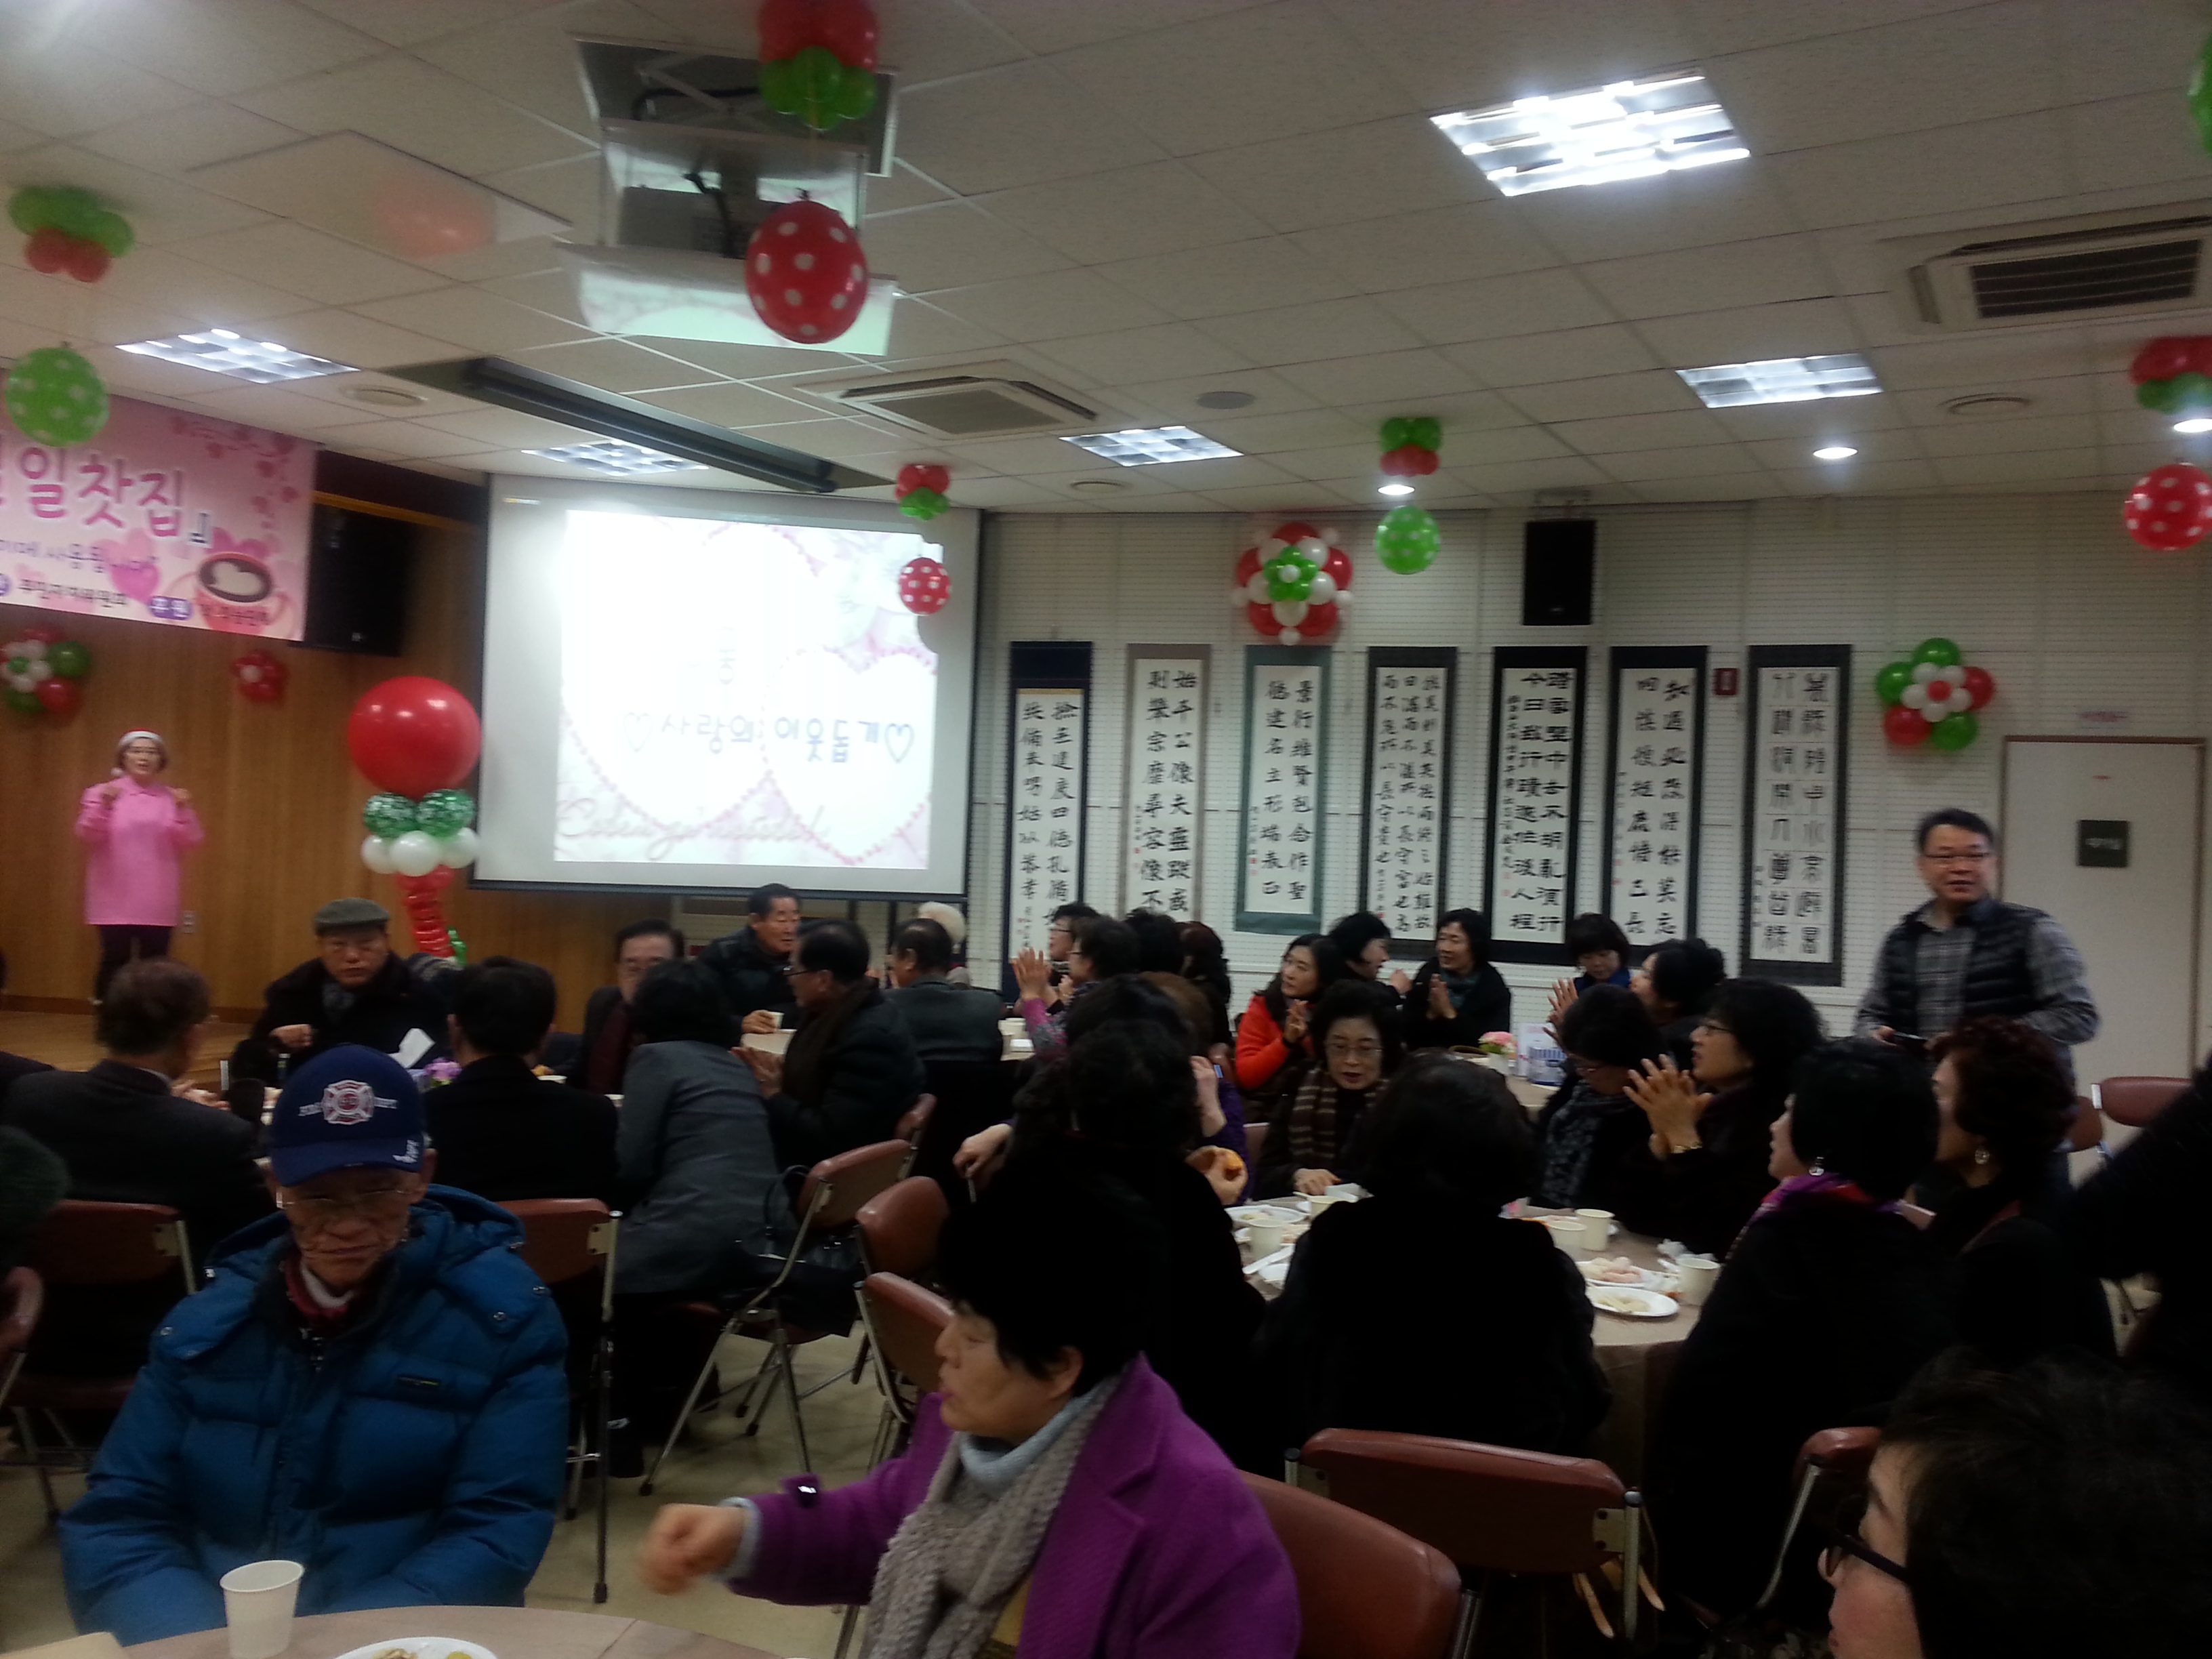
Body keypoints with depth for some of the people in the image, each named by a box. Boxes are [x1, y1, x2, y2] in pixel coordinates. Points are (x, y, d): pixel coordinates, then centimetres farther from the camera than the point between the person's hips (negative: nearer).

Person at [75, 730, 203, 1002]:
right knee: (114, 961, -2)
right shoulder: (101, 793, 2)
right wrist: (104, 806, -25)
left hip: (157, 904, 2)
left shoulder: (171, 799, 7)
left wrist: (183, 812, -17)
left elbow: (189, 843, -1)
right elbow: (88, 835, -10)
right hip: (115, 902, -2)